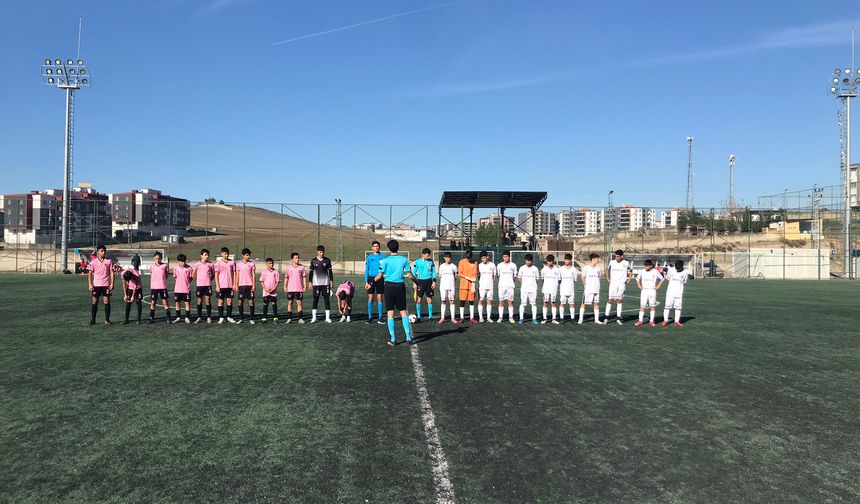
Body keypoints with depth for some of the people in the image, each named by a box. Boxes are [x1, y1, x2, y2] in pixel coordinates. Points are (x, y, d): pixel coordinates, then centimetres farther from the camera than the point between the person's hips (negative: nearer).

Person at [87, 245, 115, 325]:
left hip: (106, 285, -1)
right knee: (95, 302, 5)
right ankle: (93, 319, 13)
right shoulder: (93, 262, 4)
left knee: (106, 301, -2)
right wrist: (90, 284, -2)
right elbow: (90, 273, 5)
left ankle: (107, 320, 3)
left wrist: (112, 283, -5)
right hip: (96, 285, 1)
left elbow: (112, 272, 3)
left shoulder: (109, 261, 4)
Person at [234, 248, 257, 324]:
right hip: (241, 285, 1)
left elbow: (254, 275, 2)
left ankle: (251, 319, 4)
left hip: (250, 285, -1)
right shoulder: (238, 264, 6)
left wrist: (254, 285, -4)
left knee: (251, 301, -3)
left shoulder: (252, 263, 4)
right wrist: (236, 285, 1)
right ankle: (241, 318, 13)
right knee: (240, 302, 3)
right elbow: (237, 275, 7)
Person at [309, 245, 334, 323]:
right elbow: (311, 272, 6)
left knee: (327, 299, 0)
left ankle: (327, 318, 5)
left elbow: (330, 271, 8)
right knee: (315, 300, 3)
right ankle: (314, 317, 11)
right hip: (316, 283, 0)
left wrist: (331, 281, 3)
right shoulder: (313, 261, 3)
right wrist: (310, 282, 3)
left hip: (326, 283, 0)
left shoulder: (327, 260, 5)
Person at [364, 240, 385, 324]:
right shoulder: (369, 257, 6)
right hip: (371, 278, 1)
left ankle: (380, 318, 6)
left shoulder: (383, 257, 3)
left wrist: (385, 280, -2)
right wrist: (366, 281, 2)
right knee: (370, 298, 0)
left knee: (379, 298, 0)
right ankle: (370, 317, 5)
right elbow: (366, 270, 9)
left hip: (380, 279, -1)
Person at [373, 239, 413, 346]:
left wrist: (374, 279, 18)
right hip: (400, 286, 2)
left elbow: (380, 275, -4)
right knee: (403, 312, 10)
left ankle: (393, 339, 5)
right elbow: (409, 274, 6)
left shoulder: (385, 260, -4)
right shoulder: (404, 260, 1)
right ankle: (408, 337, 6)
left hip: (389, 286, -2)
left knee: (390, 313, 4)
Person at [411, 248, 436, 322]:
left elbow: (433, 272, 9)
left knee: (429, 299, 3)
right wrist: (415, 283, -1)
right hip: (420, 281, -1)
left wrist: (434, 281, 2)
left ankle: (430, 316, 11)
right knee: (419, 299, -2)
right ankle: (418, 317, 5)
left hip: (429, 281, 1)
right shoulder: (417, 262, -1)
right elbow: (414, 272, 4)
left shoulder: (431, 261, 3)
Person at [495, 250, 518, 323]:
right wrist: (502, 281, 5)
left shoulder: (513, 265, 4)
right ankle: (500, 317, 7)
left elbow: (515, 276, 11)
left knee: (510, 301, -1)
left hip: (510, 286, 0)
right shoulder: (499, 265, 5)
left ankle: (511, 317, 5)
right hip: (502, 286, 0)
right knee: (501, 301, 1)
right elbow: (498, 275, 12)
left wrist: (512, 283, 5)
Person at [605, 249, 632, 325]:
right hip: (613, 283, 0)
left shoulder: (626, 263, -1)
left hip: (622, 283, 0)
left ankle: (618, 318, 6)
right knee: (610, 300, -4)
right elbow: (607, 270, 17)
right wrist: (608, 279, 10)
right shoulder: (612, 262, 1)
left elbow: (630, 271, 15)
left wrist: (629, 279, 5)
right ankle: (606, 317, 1)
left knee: (619, 300, 2)